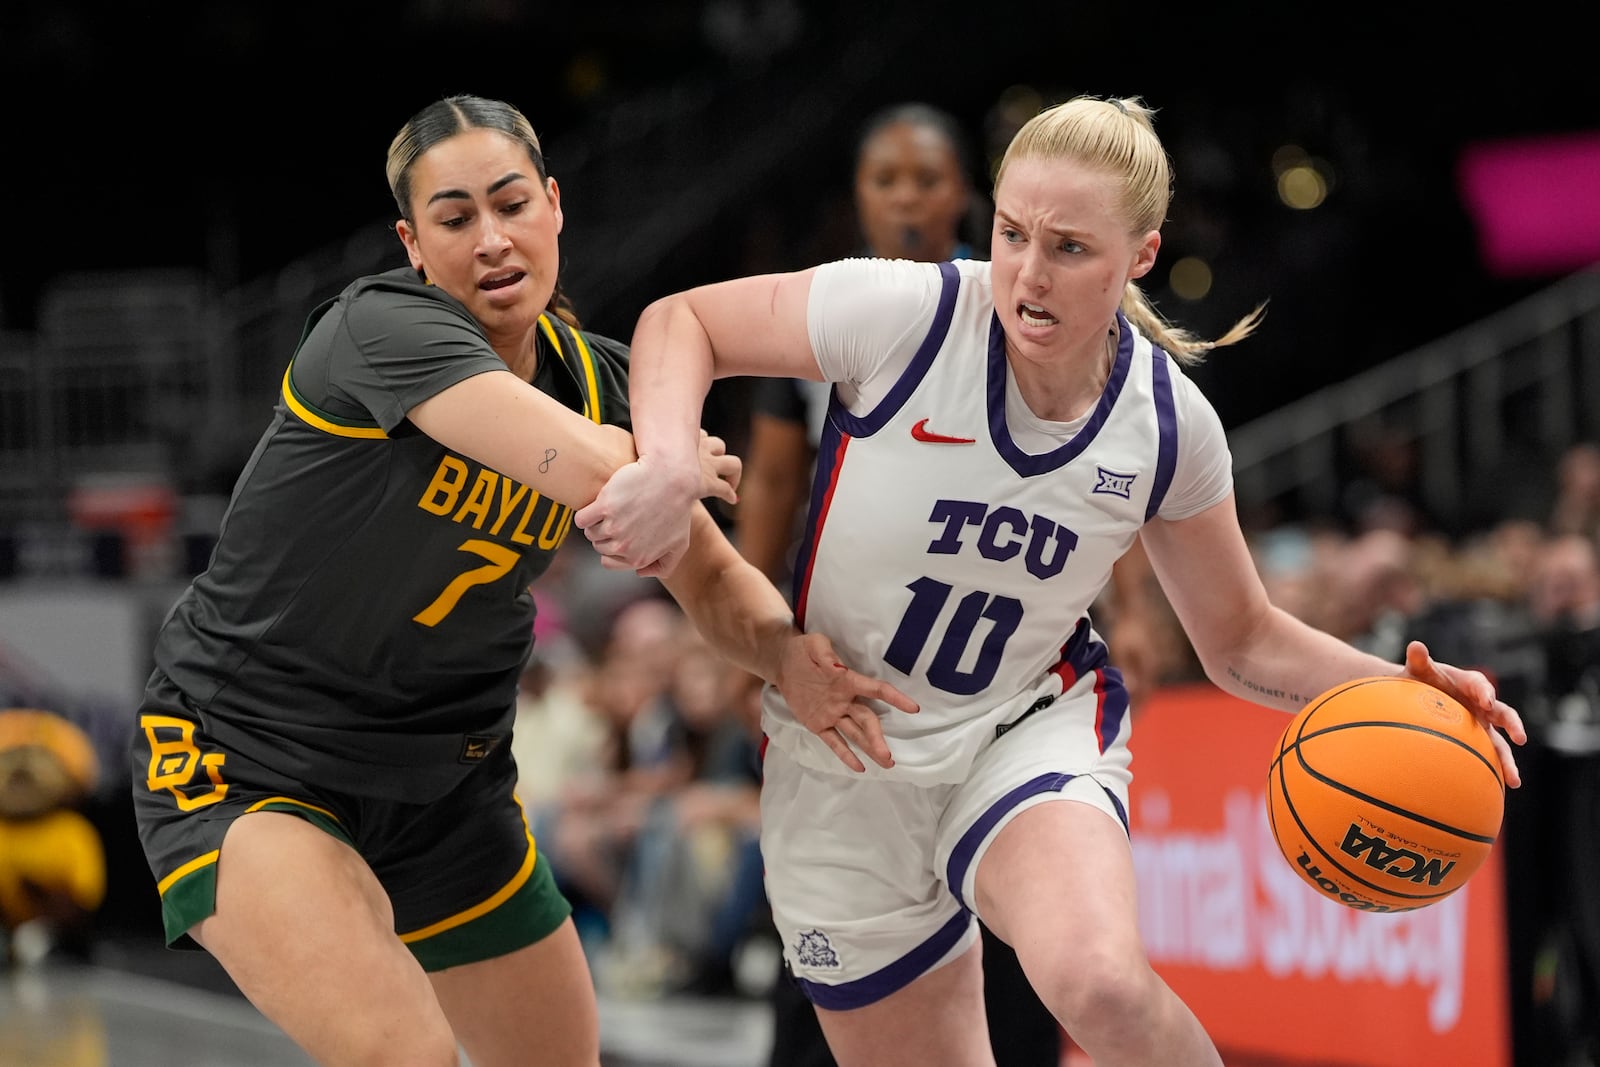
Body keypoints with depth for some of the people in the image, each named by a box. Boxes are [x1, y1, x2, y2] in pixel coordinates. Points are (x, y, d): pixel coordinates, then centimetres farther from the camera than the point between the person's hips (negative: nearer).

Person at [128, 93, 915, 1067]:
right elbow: (597, 472, -36)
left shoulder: (599, 381, 0)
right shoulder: (380, 326, -23)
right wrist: (690, 464, -14)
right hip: (245, 759, -8)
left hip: (446, 779, 8)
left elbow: (711, 579, 5)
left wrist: (786, 651, -17)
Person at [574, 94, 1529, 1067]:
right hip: (842, 771, 1)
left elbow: (1242, 642, 3)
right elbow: (682, 322, -7)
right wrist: (670, 468, -27)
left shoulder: (1169, 422, -10)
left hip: (1034, 734, 0)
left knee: (1104, 985, -34)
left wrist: (1398, 690, -15)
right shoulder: (906, 314, -19)